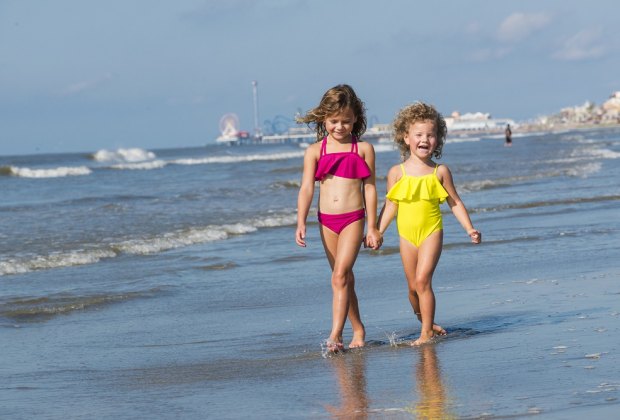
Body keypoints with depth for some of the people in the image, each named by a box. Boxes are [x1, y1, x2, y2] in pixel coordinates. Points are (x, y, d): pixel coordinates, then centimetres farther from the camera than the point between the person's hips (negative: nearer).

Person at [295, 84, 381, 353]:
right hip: (327, 221, 3)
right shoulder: (314, 151, 4)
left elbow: (369, 188, 2)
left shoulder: (363, 149, 0)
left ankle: (335, 335, -19)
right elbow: (306, 188, -1)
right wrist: (301, 224, -11)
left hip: (353, 219, -3)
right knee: (345, 279, 12)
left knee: (340, 276, -15)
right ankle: (358, 330, 24)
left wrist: (372, 227, 2)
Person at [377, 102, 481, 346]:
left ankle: (427, 332, -8)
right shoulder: (397, 172, 1)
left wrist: (469, 229, -1)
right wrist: (378, 232, -4)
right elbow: (390, 205, 4)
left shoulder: (440, 172, 0)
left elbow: (455, 202, 6)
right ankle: (426, 323, 29)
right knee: (413, 286, 7)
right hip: (407, 235, 2)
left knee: (422, 280, -15)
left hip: (431, 232, -2)